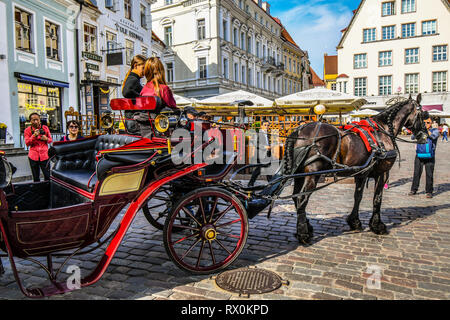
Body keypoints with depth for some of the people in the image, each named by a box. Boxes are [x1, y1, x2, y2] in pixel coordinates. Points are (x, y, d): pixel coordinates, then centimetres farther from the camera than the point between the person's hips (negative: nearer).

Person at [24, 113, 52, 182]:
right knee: (36, 178, 8)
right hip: (33, 156, 0)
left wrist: (46, 139, -13)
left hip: (44, 155, 0)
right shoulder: (28, 130, 2)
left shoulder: (45, 128, 4)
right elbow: (27, 143, -5)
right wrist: (34, 135, -20)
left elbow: (50, 140, 11)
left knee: (48, 176, -3)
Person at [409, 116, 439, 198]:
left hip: (429, 157, -2)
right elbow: (412, 137, -1)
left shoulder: (435, 130, 6)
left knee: (429, 174, -1)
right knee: (416, 173, 4)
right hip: (419, 156, 2)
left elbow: (434, 136, -15)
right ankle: (414, 189, 13)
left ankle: (429, 191, 8)